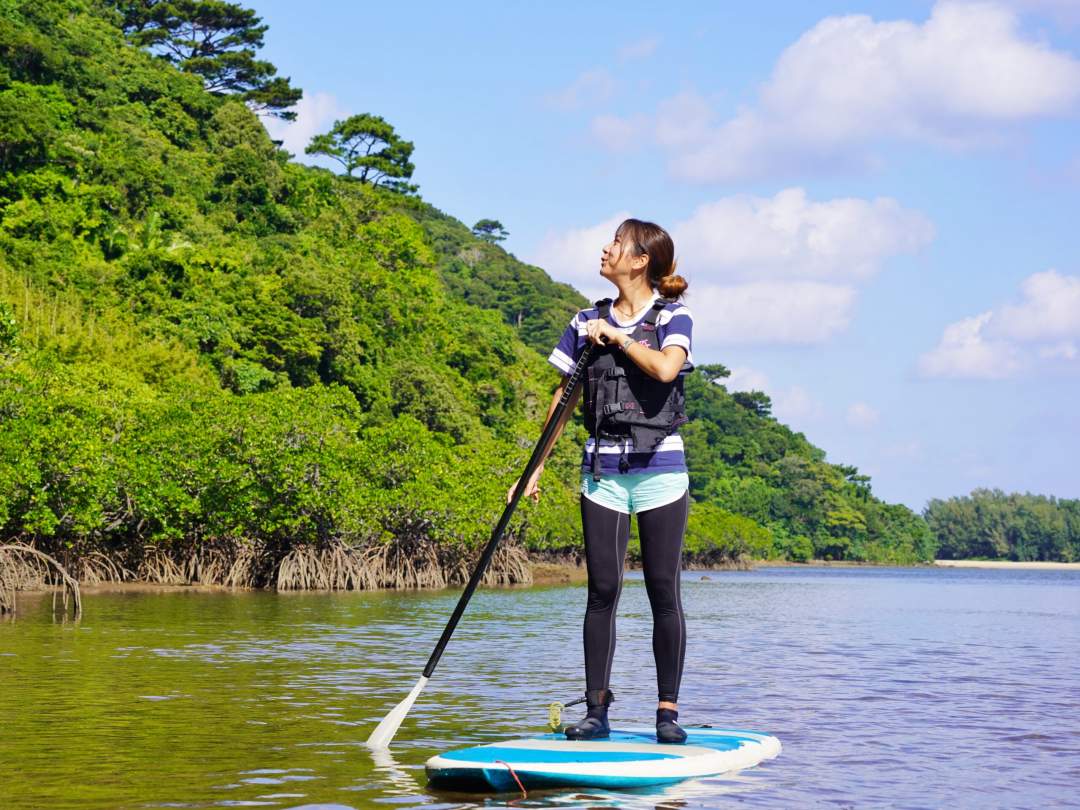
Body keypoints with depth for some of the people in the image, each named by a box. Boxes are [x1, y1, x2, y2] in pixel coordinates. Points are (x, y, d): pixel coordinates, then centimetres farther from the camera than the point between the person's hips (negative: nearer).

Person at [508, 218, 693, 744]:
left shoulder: (673, 316, 0)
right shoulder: (588, 322, 10)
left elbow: (665, 368, -21)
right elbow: (564, 399, 14)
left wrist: (614, 336, -10)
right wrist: (537, 468, 11)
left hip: (660, 469, -3)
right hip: (603, 471, 3)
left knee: (663, 590, -1)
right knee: (603, 590, 0)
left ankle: (668, 710, 5)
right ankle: (596, 710, 5)